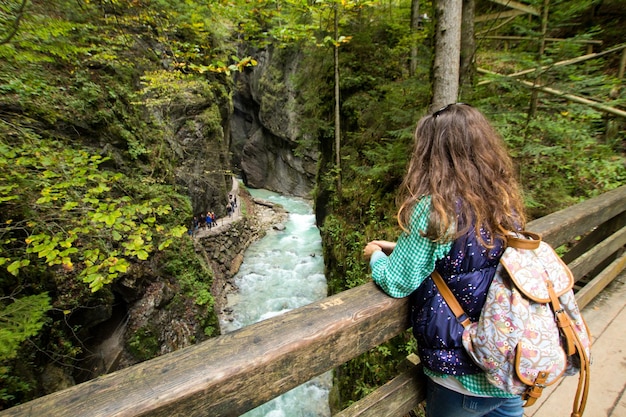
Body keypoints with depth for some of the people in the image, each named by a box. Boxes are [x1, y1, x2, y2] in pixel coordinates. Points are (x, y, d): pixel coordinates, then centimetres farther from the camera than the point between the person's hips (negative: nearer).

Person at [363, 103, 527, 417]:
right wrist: (400, 248, 10)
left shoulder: (434, 209, -26)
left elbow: (396, 284, -19)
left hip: (464, 378, -5)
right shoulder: (505, 202, -4)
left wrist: (376, 255, 1)